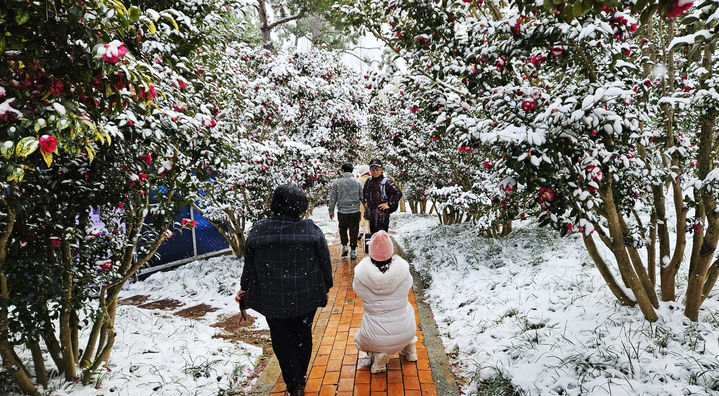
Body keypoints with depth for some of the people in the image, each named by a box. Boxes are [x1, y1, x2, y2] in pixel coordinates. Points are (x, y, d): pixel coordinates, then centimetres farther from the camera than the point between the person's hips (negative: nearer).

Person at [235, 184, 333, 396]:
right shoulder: (312, 230, -12)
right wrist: (326, 288, 11)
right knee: (303, 335, 19)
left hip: (272, 299, 0)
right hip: (307, 296, 1)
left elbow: (249, 264, 1)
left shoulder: (258, 230, -10)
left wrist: (244, 288, 16)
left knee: (282, 339, 15)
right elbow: (325, 262, -3)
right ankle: (299, 377, 36)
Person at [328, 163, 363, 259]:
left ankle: (344, 246, 9)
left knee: (343, 229, 19)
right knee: (354, 231, 7)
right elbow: (362, 197, 5)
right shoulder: (357, 182, 2)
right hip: (355, 211, 1)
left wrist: (331, 211, 10)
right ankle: (353, 251, 8)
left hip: (342, 211, 0)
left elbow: (333, 198, 2)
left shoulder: (337, 182, -1)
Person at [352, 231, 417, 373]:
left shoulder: (361, 272, -15)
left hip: (375, 338, -1)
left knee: (360, 339, 32)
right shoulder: (403, 268, -13)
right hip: (405, 334, 2)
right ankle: (409, 348, 35)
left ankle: (377, 354, 7)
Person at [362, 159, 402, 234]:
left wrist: (389, 204, -12)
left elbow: (398, 193, -14)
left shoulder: (386, 182, -9)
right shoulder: (368, 182, 11)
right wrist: (365, 202, 17)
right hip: (371, 215, 6)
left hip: (382, 216, -6)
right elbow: (364, 193, 31)